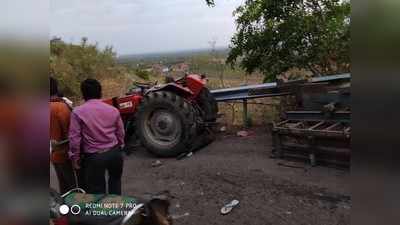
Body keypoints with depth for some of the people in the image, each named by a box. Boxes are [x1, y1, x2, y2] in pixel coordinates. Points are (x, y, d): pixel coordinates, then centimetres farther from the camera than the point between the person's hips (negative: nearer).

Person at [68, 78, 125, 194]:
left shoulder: (78, 112, -8)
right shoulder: (113, 110, 1)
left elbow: (74, 138, -9)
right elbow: (120, 133, 7)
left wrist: (75, 158, 3)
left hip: (94, 157, -3)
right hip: (114, 152, 4)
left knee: (96, 190, 12)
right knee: (115, 179, 29)